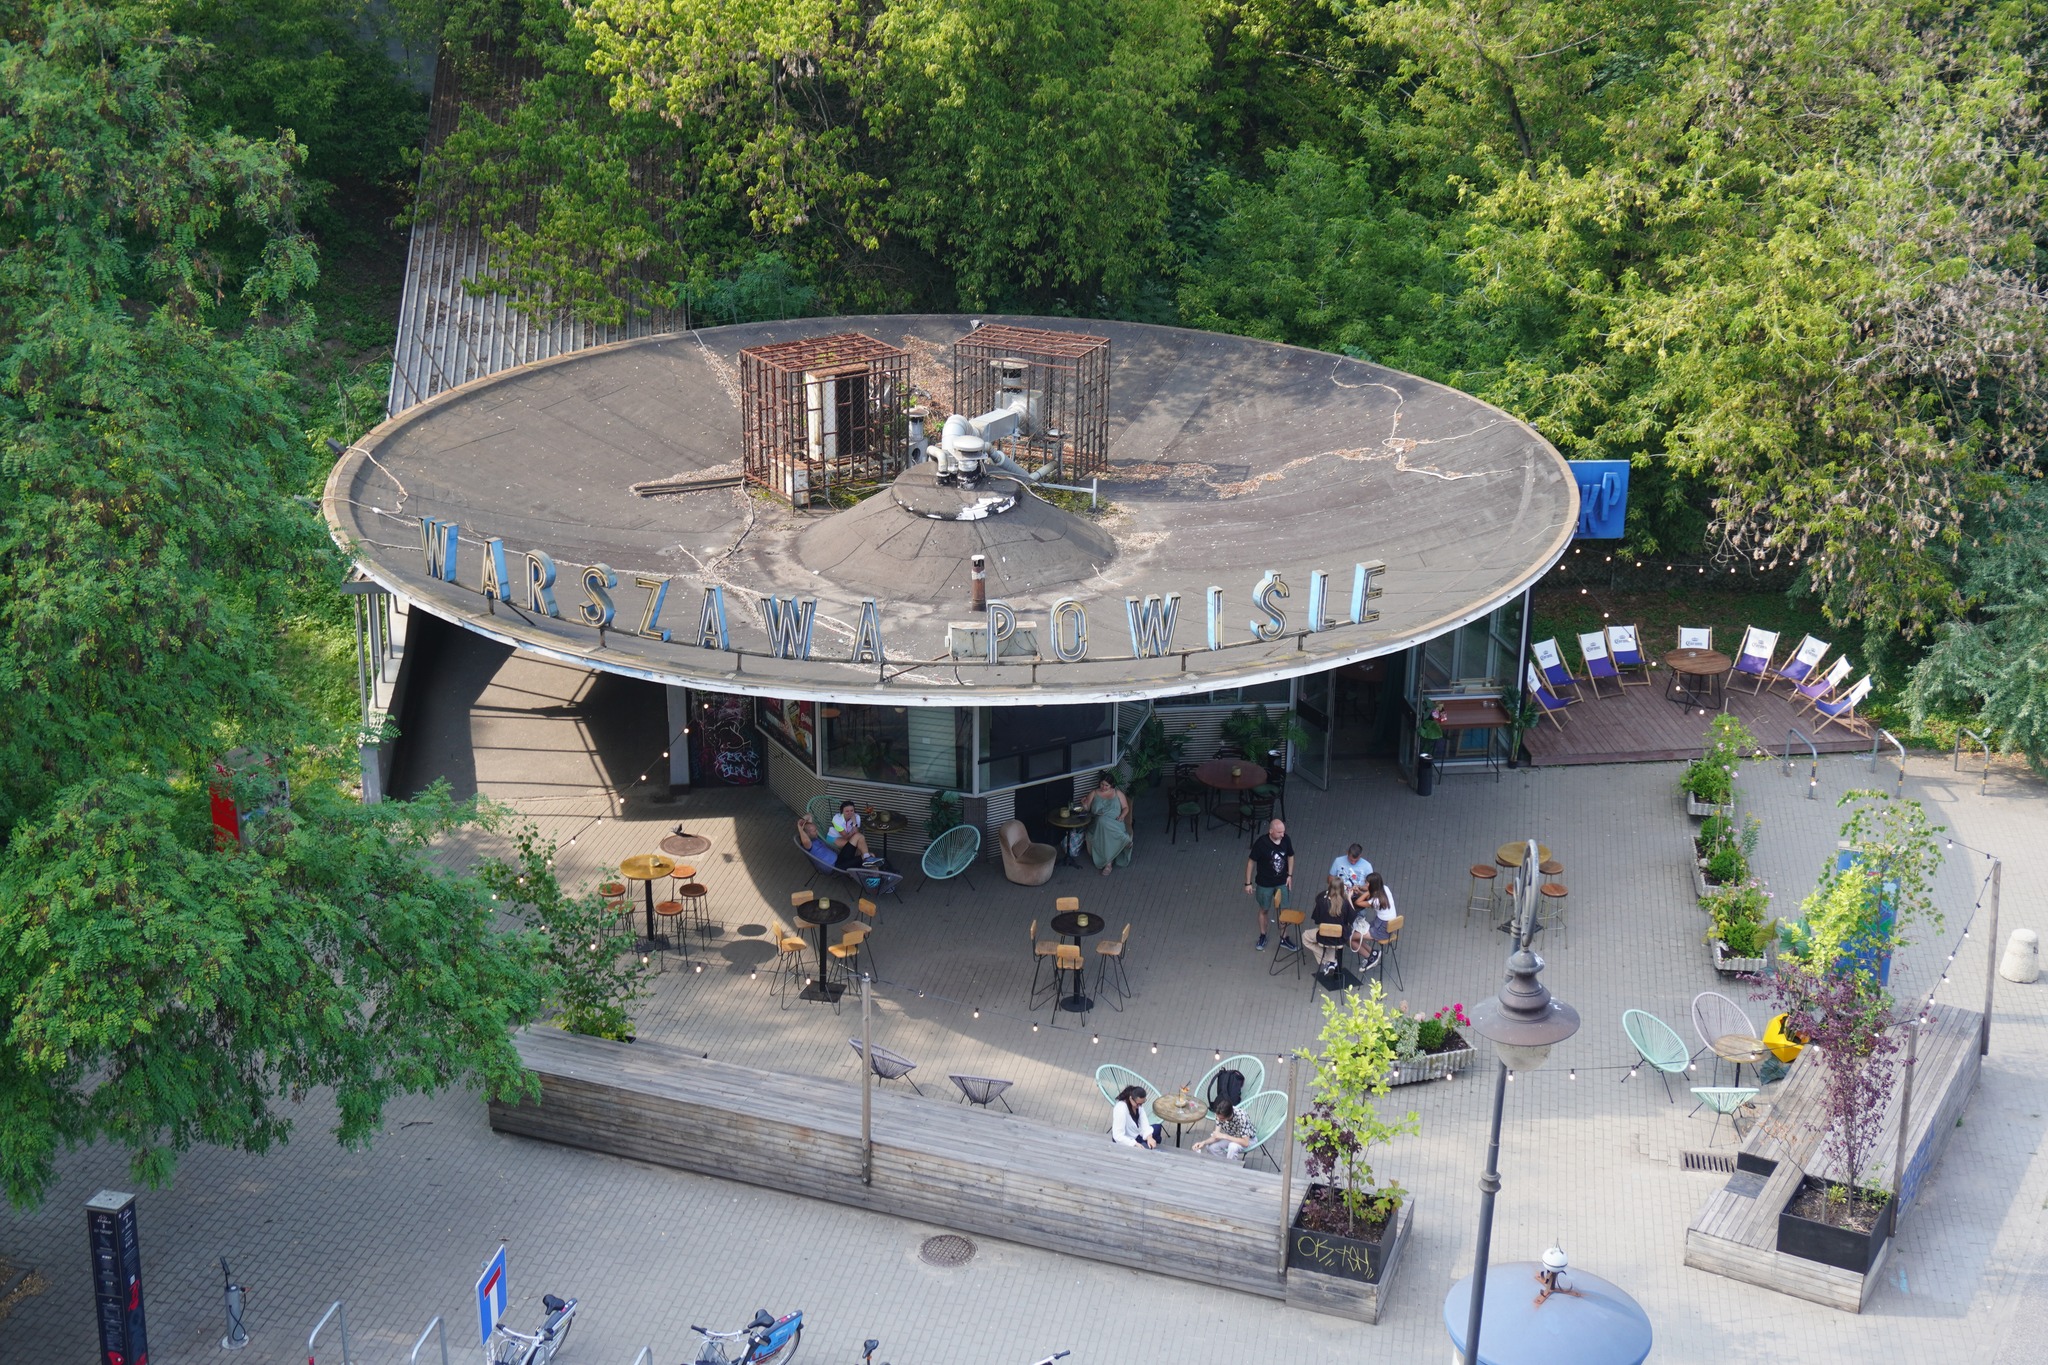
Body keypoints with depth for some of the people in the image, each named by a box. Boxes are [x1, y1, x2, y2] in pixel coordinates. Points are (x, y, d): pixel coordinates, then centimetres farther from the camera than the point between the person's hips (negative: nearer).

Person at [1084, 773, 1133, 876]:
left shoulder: (1118, 793, 17)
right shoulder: (1093, 794, 17)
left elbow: (1126, 808, 14)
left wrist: (1122, 816, -6)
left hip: (1115, 823, -1)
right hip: (1098, 823, 1)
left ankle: (1108, 863, -42)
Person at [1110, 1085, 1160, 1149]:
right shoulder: (1121, 1109, -33)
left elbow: (1144, 1123, -15)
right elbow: (1118, 1136, -35)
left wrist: (1149, 1137, -33)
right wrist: (1135, 1144, -44)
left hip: (1135, 1135, 8)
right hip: (1126, 1142, -8)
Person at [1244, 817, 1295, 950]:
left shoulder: (1286, 840, -14)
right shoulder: (1261, 843, -26)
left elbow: (1290, 856, 5)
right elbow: (1251, 862, -15)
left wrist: (1290, 875, 2)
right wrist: (1248, 883, -11)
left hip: (1282, 882, 3)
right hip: (1264, 883, -3)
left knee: (1284, 910, 12)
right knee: (1264, 910, 16)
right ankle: (1262, 937, 36)